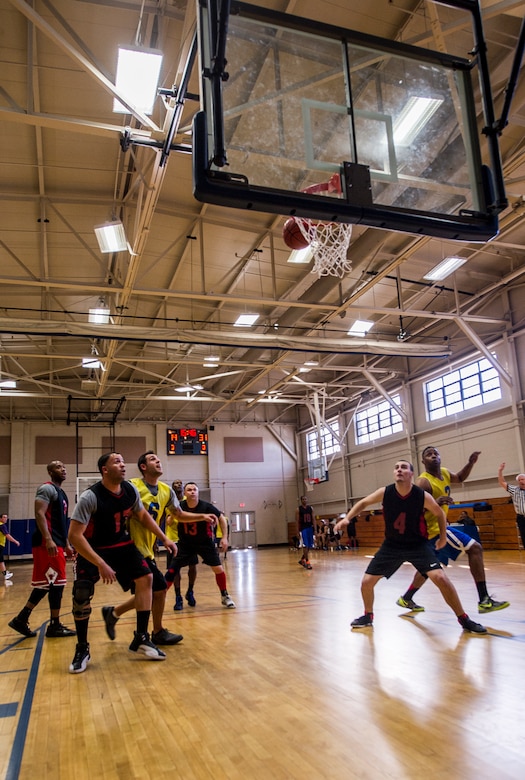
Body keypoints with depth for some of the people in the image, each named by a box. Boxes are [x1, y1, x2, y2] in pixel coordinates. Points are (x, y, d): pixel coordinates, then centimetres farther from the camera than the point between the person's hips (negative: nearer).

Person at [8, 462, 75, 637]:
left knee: (46, 583, 11)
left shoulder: (61, 493, 21)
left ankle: (21, 619, 18)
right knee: (56, 582, -6)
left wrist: (66, 544, 22)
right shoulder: (47, 488, -9)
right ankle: (55, 625, 3)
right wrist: (48, 539, -28)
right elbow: (39, 514, -20)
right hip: (47, 543, -10)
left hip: (57, 543, 10)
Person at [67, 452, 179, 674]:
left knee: (145, 577, -8)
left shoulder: (130, 490, -10)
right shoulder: (90, 497, -28)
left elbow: (143, 516, 9)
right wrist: (100, 564, -33)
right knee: (81, 594, -16)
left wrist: (164, 538, 5)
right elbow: (75, 536, -29)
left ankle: (140, 640, 4)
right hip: (93, 549, -5)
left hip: (122, 545, 5)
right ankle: (82, 649, 7)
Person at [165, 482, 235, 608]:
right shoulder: (180, 507, -13)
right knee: (172, 570, -6)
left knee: (218, 568, -3)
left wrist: (224, 537, -8)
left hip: (205, 542, -1)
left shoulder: (206, 506, -18)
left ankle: (225, 596, 19)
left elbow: (221, 518, -4)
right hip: (185, 543, 1)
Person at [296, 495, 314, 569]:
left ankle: (302, 559, 25)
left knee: (309, 546, 8)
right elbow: (297, 520, -5)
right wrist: (298, 530, -10)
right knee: (305, 546, -8)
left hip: (310, 528, 5)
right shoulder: (298, 509, -4)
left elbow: (313, 519, 8)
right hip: (303, 528, -5)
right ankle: (307, 562, -3)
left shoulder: (310, 508, 7)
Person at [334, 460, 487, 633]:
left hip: (418, 544, -2)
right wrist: (347, 518, -10)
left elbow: (440, 514, 2)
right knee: (366, 582, -1)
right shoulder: (385, 493, -18)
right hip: (392, 545, 2)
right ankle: (368, 616, 27)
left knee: (440, 578, -20)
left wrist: (443, 537, 5)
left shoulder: (423, 496, -20)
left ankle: (464, 619, 0)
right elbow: (363, 503, 1)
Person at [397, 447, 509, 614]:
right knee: (475, 548, -14)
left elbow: (460, 478, 27)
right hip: (435, 528, -10)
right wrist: (434, 503, -43)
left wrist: (471, 462, 8)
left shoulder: (444, 473, 7)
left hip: (435, 527, 10)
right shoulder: (423, 482, -20)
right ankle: (484, 600, -14)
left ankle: (406, 599, 34)